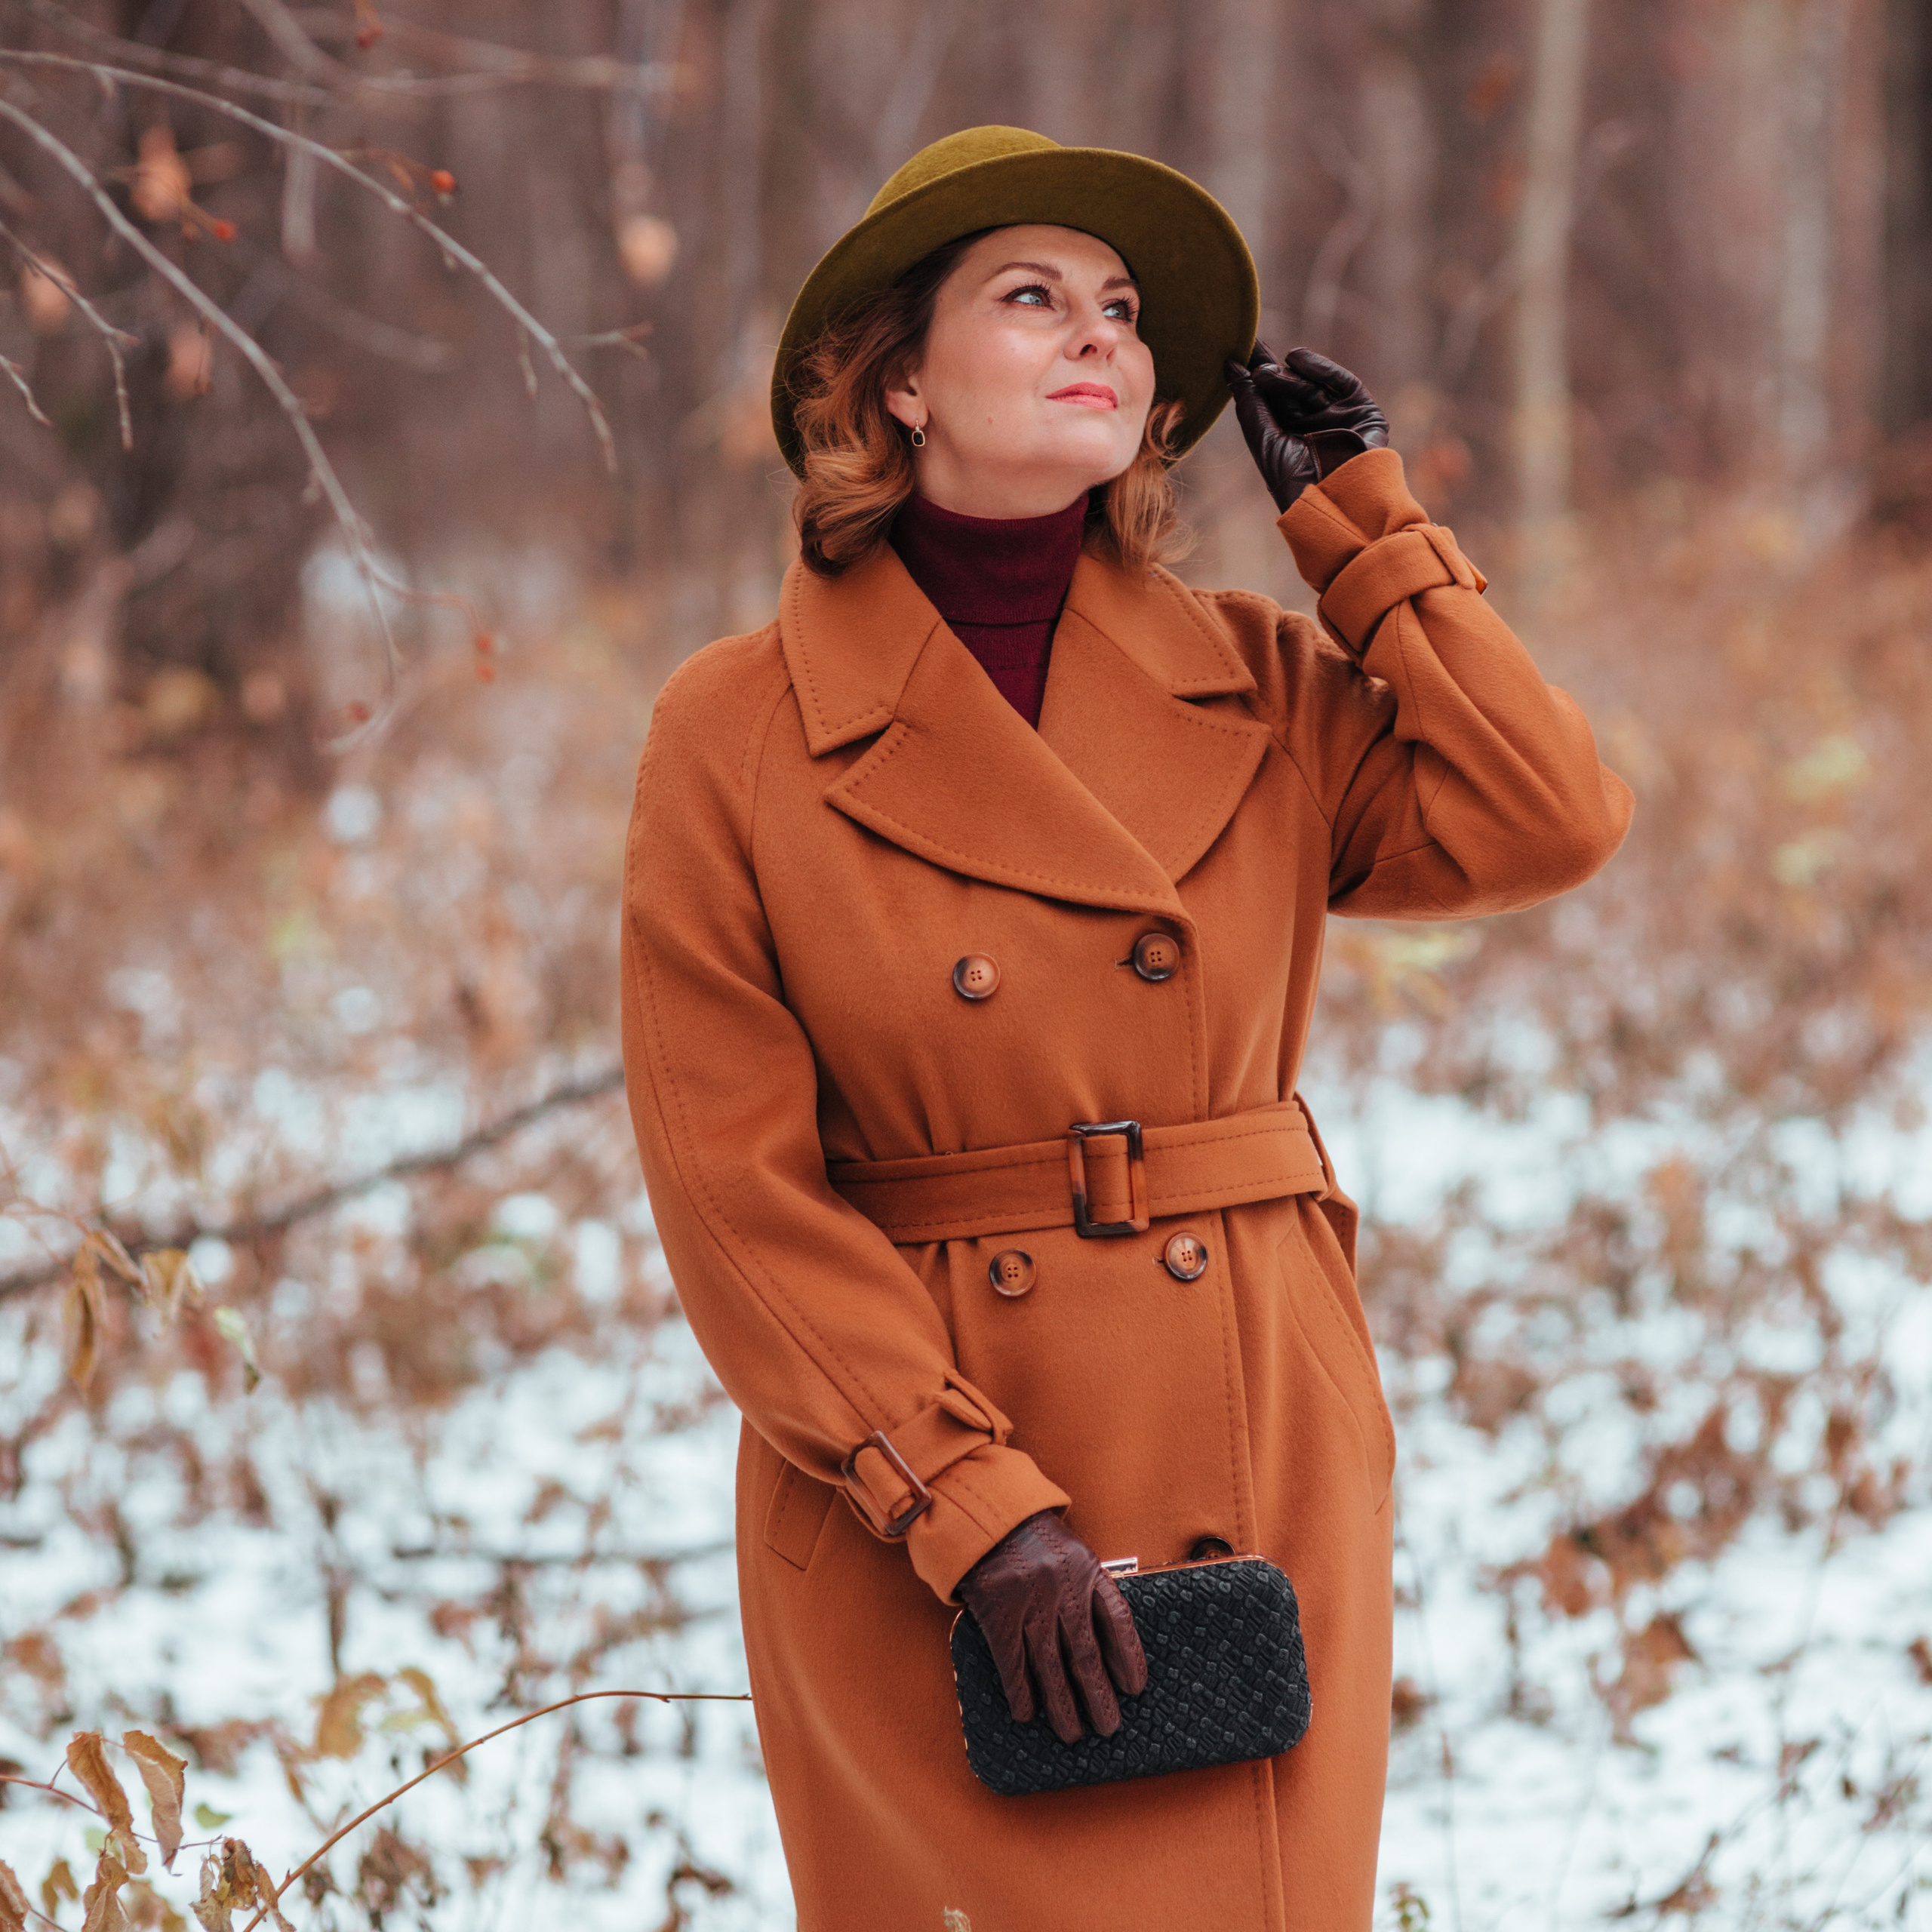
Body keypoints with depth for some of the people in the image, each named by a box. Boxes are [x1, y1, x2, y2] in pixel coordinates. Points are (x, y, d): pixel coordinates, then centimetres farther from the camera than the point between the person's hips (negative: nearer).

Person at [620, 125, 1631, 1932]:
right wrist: (976, 1512, -16)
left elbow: (1547, 821, -8)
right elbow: (733, 1187, -7)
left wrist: (1357, 516, 2)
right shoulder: (735, 735, -3)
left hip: (1257, 1464, 3)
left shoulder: (1263, 688, 7)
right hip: (905, 1485, -3)